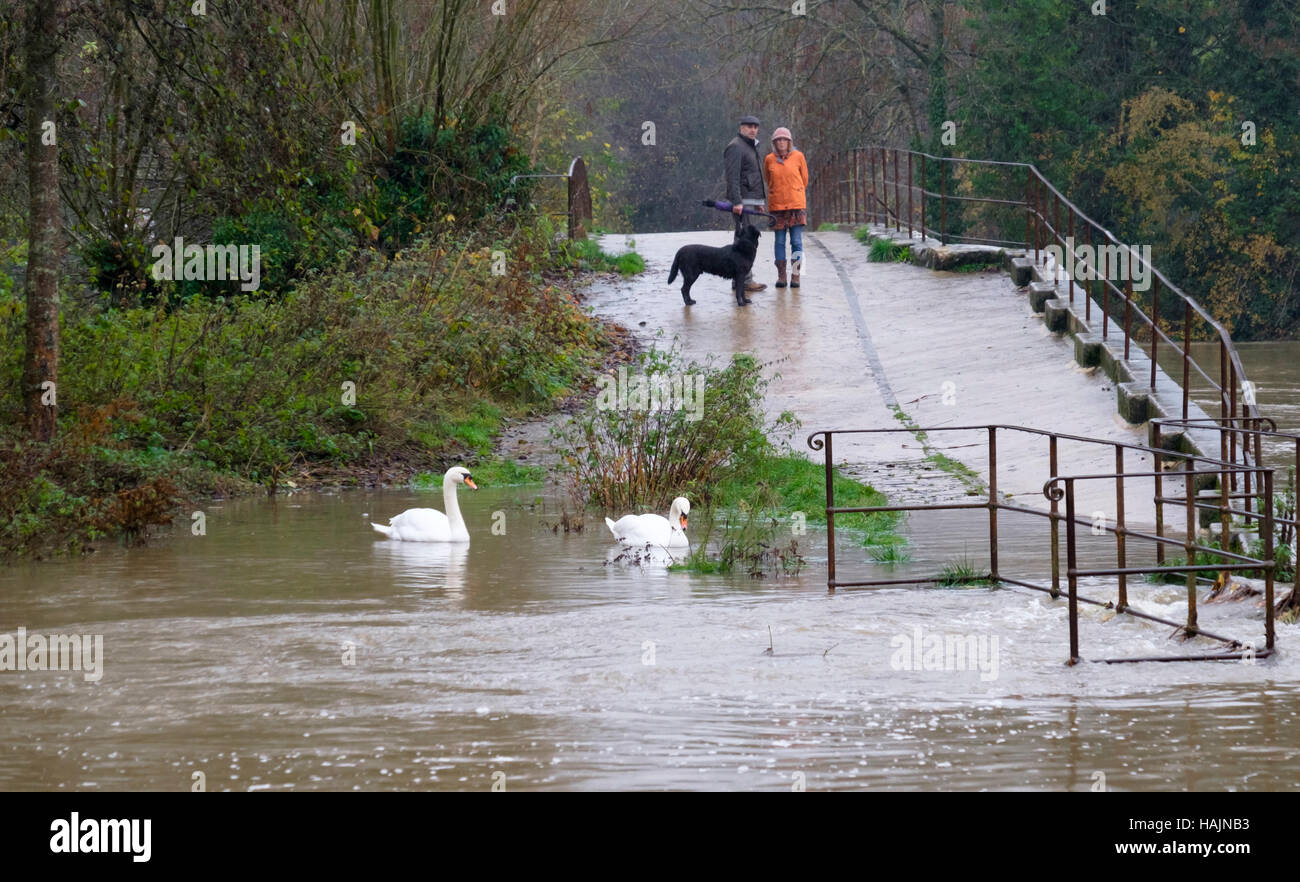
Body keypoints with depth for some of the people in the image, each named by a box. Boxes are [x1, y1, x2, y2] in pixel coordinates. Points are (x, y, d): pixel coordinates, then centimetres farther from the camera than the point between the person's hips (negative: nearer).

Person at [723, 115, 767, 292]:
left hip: (750, 199, 10)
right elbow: (733, 176, -19)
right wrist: (737, 202, -26)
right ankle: (745, 279, -15)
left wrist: (758, 201, 26)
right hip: (741, 200, -10)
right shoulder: (736, 147, -11)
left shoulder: (750, 147, 21)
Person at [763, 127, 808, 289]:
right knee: (779, 241, 2)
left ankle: (795, 276, 0)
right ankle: (781, 276, 6)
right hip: (776, 205, 1)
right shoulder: (769, 159, 3)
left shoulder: (798, 157, 0)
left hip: (796, 204, -1)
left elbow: (804, 179, 12)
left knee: (796, 242, -3)